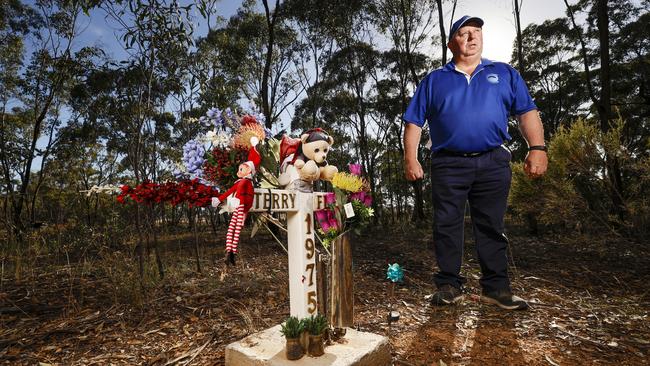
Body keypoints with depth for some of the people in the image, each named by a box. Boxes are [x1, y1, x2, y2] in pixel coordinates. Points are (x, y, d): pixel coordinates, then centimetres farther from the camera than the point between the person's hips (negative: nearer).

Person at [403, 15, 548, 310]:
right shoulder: (433, 80, 12)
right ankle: (449, 285, 13)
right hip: (448, 164, -1)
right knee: (447, 226, 1)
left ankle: (496, 287, 16)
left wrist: (537, 147, -7)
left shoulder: (505, 74, 15)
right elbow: (414, 122, 6)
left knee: (492, 227, 6)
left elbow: (527, 112, 8)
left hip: (493, 163, 1)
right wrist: (411, 158, -5)